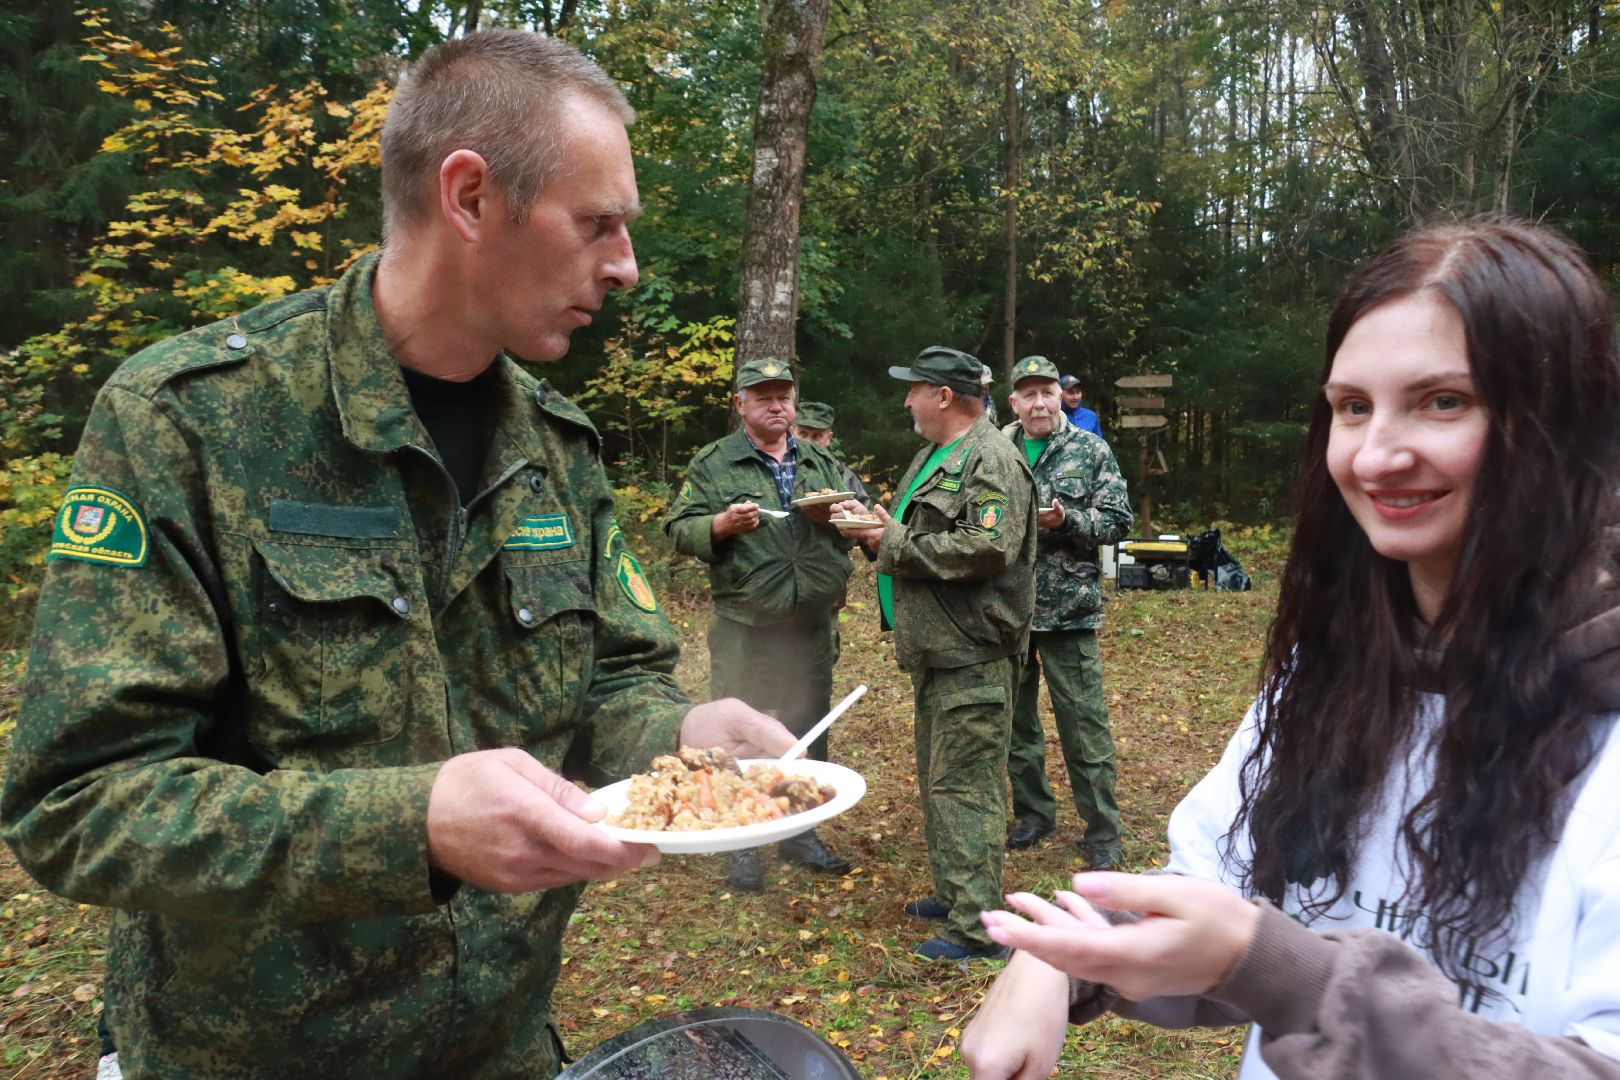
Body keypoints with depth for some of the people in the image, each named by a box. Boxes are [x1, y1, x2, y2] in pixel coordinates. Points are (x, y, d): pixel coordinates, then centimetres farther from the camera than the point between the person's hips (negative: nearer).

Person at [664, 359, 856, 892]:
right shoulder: (712, 464, 2)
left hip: (814, 627, 4)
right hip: (744, 629, -4)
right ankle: (740, 845, 16)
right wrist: (723, 524, -20)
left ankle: (802, 833, 30)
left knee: (809, 733, 14)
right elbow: (679, 529, -2)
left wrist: (834, 514, -8)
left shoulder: (824, 463, 13)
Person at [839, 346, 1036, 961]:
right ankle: (952, 893, 31)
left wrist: (895, 542, -19)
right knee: (937, 777, 18)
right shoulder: (934, 456, 19)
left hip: (973, 656, -11)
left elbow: (987, 546, -26)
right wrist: (873, 525, 6)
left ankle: (975, 928, 1)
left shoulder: (992, 461, -13)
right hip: (935, 650, 11)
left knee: (965, 784, -7)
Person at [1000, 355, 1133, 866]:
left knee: (1084, 724, 1)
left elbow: (1118, 520, -3)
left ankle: (1102, 832, 13)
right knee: (1016, 718, 14)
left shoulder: (1091, 451, 1)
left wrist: (1066, 521, -18)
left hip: (1068, 611, -3)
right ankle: (1034, 813, 31)